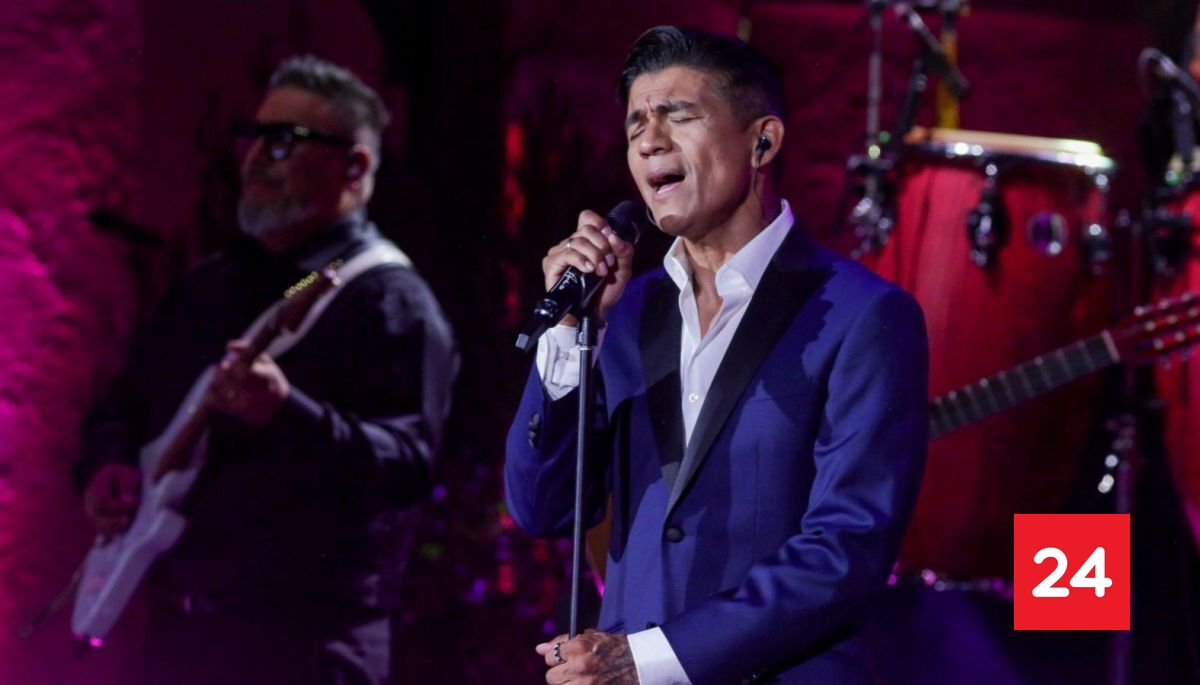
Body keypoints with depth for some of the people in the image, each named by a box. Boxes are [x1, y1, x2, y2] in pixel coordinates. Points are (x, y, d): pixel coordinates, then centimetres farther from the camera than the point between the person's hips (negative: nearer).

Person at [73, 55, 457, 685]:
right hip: (178, 632, 7)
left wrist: (287, 416, -35)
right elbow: (120, 408, 25)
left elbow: (408, 465, -19)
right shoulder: (208, 286, 17)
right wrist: (105, 467, 3)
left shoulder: (388, 302, -7)